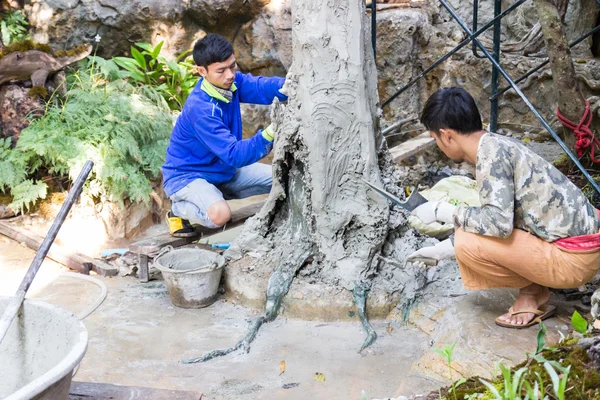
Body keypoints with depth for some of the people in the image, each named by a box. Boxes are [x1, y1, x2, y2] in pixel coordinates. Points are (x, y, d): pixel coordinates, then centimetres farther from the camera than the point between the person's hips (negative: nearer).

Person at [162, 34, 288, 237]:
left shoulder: (231, 81, -10)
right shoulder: (200, 110, -31)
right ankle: (179, 209, -3)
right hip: (187, 175, -8)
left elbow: (261, 86, -26)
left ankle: (222, 192, 14)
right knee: (220, 214, -37)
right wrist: (269, 134, -50)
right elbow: (234, 155, -34)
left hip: (225, 169, 8)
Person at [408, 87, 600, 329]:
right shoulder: (496, 146, 11)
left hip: (574, 257, -10)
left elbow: (499, 222, -29)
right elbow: (491, 219, 20)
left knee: (467, 243, -16)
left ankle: (532, 293, 3)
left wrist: (442, 212, -15)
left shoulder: (491, 151, -19)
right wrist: (442, 249, 27)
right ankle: (536, 289, 12)